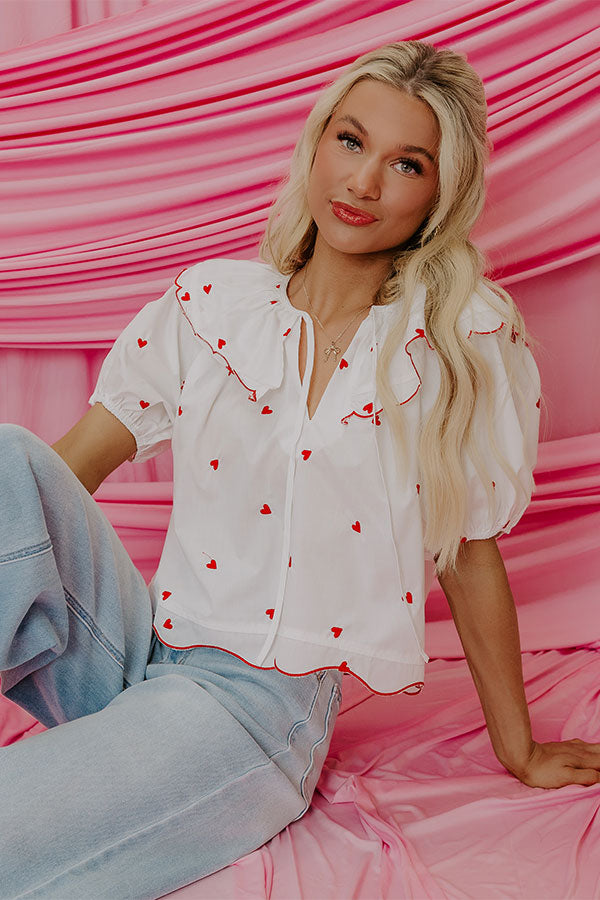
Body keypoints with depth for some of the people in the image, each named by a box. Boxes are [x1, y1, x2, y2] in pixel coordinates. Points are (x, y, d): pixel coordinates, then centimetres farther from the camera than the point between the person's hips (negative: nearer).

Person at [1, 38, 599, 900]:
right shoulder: (209, 301, 4)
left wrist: (521, 751, 11)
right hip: (135, 649, 4)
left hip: (258, 700, -3)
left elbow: (471, 555, 4)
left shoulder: (466, 344, -3)